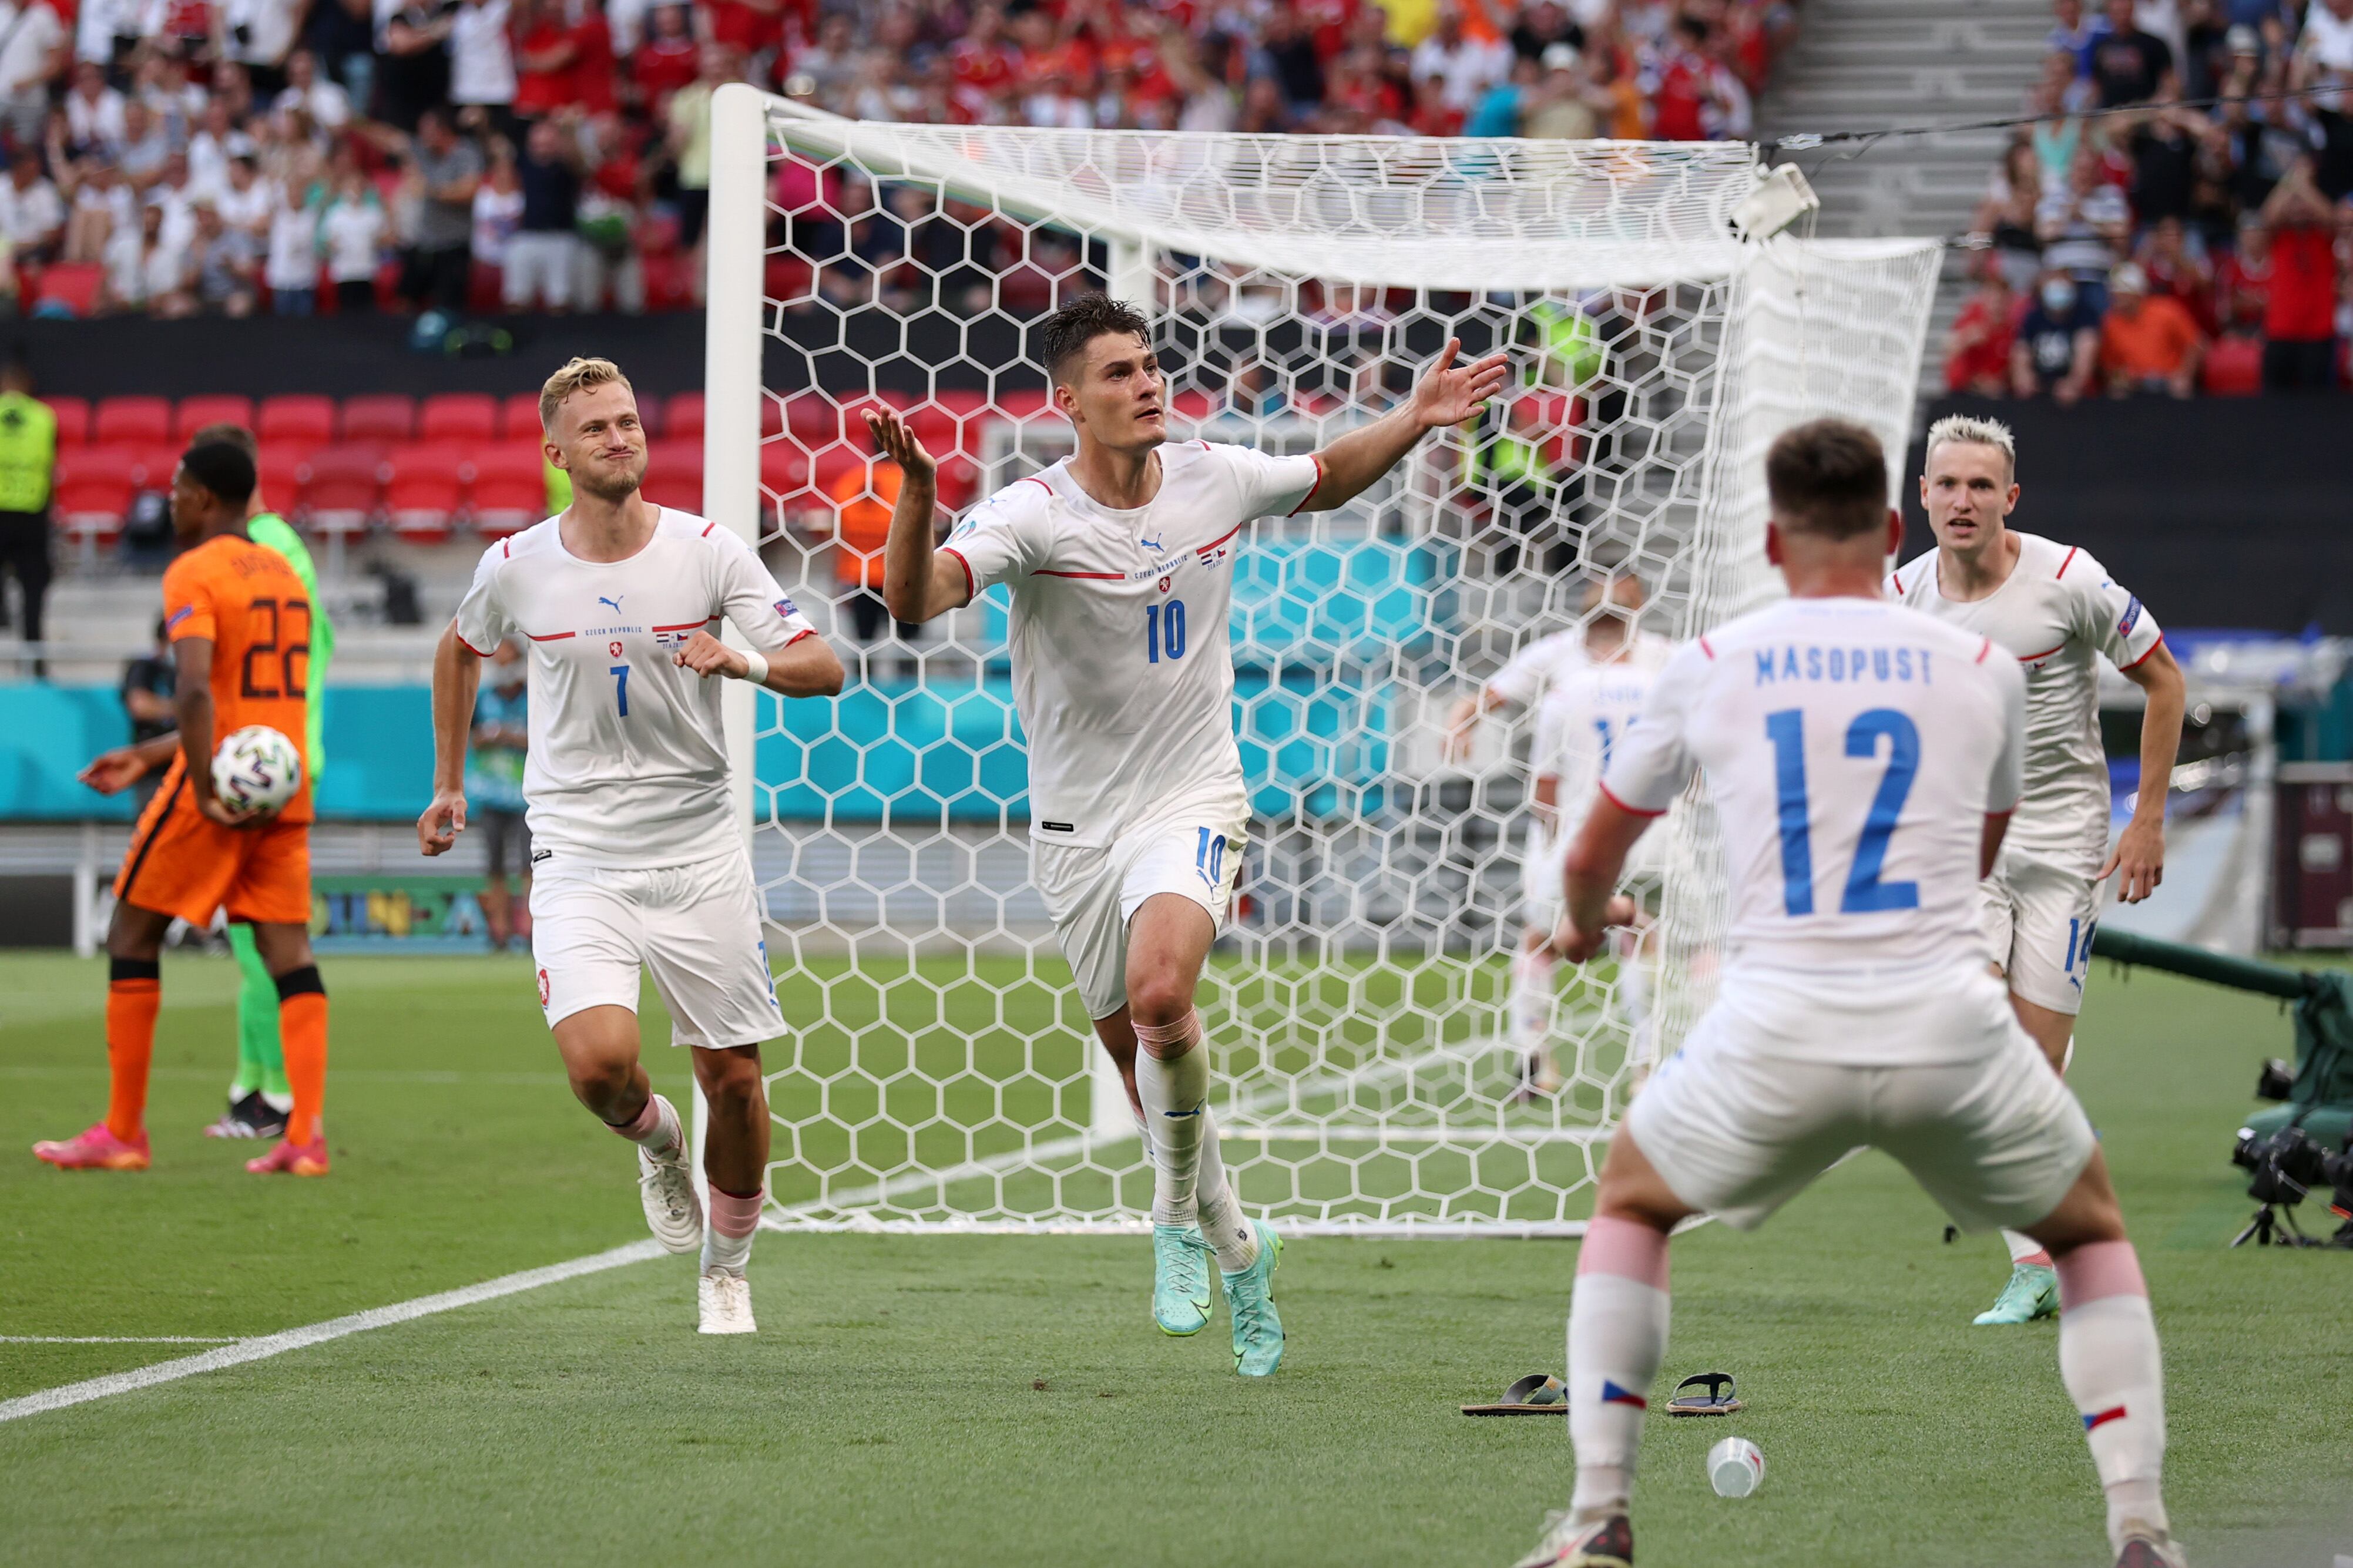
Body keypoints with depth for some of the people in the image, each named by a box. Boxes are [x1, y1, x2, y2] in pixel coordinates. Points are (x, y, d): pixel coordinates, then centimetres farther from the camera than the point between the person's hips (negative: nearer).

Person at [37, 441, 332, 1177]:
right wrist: (148, 757, 24)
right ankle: (305, 1136, -9)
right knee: (290, 954, 2)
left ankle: (122, 1132, 7)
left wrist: (203, 788, -22)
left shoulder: (194, 574, -9)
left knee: (132, 937, 6)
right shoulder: (284, 574, 16)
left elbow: (197, 691, -24)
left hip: (220, 790, -7)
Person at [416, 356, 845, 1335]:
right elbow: (460, 651, 20)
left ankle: (727, 1271, 25)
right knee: (599, 1062, -21)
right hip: (578, 856, 0)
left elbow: (825, 669, -8)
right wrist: (448, 785, 22)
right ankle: (654, 1141, 16)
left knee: (735, 1078, 2)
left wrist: (748, 663, -28)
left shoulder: (708, 553, -5)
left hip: (700, 851, 1)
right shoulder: (516, 568, -2)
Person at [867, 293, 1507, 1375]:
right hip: (1076, 827, 1)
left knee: (1160, 995, -29)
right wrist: (917, 493, -49)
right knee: (1139, 1058, 12)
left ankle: (1179, 1221, -8)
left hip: (1191, 803, -1)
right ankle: (1237, 1248, 37)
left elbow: (1326, 480, 19)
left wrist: (1415, 421, 5)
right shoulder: (1031, 515, -15)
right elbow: (915, 599, -32)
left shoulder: (1216, 480, -4)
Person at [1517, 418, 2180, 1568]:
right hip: (1951, 1026, 0)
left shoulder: (1708, 668, 10)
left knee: (1629, 1206, 27)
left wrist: (1588, 924, 49)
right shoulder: (1982, 672, 12)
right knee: (2092, 1230, 25)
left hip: (1777, 1031, 0)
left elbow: (1592, 858, 24)